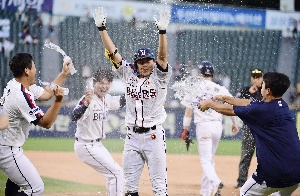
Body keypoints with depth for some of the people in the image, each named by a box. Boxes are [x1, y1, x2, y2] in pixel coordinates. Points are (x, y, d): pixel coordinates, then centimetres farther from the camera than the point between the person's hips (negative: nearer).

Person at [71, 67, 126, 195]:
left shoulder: (107, 99, 3)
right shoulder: (88, 99, -22)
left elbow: (120, 102, 25)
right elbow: (74, 117, -38)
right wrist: (85, 104, -55)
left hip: (97, 145, 10)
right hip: (86, 146, -10)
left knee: (113, 174, 22)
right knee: (117, 173, -11)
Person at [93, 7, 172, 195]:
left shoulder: (159, 77, -3)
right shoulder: (129, 74, 7)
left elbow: (162, 56, -19)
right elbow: (113, 52, 4)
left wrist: (162, 32, -33)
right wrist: (102, 28, -1)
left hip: (154, 135, -4)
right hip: (132, 136, 4)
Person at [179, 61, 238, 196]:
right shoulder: (221, 89, 6)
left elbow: (188, 111, 0)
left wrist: (185, 129, 6)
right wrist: (234, 124, 14)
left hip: (203, 125, -4)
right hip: (218, 125, 4)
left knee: (205, 160, -6)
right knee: (210, 159, 16)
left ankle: (215, 182, -34)